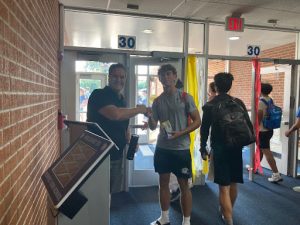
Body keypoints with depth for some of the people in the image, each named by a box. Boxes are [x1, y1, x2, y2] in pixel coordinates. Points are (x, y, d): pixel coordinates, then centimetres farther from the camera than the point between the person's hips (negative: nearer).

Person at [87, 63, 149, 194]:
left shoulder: (121, 99, 11)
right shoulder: (99, 95, -15)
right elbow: (115, 114, -33)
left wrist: (130, 141, 4)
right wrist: (138, 109, -17)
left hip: (117, 154, 8)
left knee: (115, 192, 19)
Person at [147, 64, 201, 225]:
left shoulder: (185, 97, -5)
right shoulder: (157, 101, 6)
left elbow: (197, 121, -6)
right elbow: (153, 126, 8)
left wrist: (180, 133, -19)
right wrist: (149, 116, -14)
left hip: (181, 149, -4)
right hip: (162, 148, 4)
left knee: (184, 185, 4)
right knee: (163, 183, 14)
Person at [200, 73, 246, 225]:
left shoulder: (209, 106, -6)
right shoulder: (239, 103, 1)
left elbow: (204, 130, -5)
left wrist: (203, 149, 5)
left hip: (219, 148, -4)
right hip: (236, 147, 4)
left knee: (224, 186, -1)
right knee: (233, 183, 19)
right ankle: (226, 211, 38)